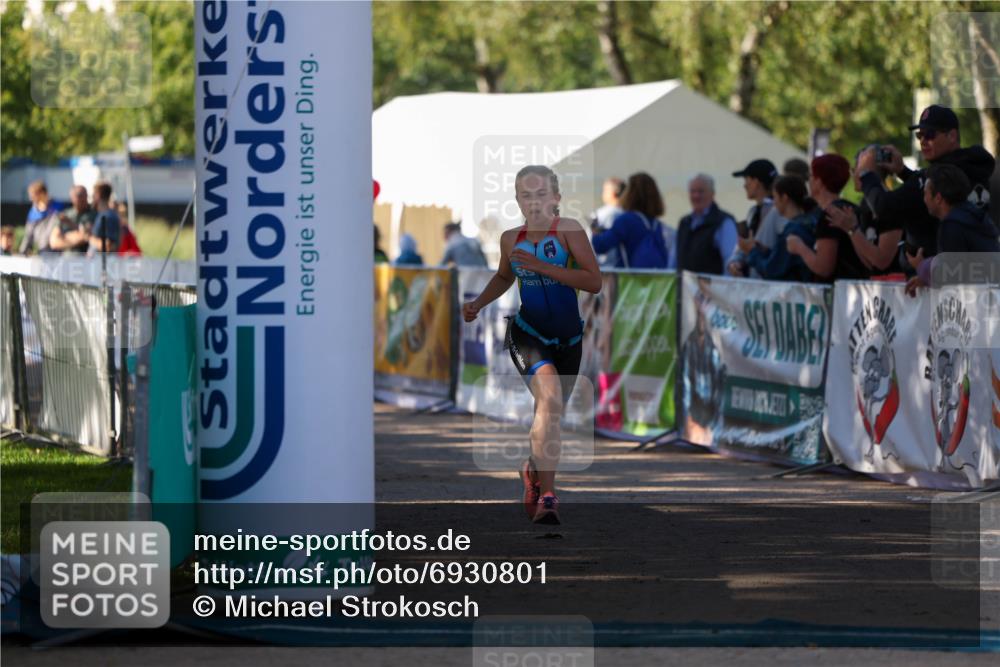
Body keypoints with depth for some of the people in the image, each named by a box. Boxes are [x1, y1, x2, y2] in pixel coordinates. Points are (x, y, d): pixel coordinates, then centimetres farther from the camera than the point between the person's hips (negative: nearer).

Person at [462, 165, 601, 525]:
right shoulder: (511, 238, 2)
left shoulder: (569, 230, -10)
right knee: (549, 396, -26)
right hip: (528, 332, 0)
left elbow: (594, 282, -19)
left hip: (568, 337, 0)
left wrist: (542, 266, -24)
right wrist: (478, 303, 9)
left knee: (551, 414, 13)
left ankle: (533, 469, 47)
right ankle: (547, 496, -29)